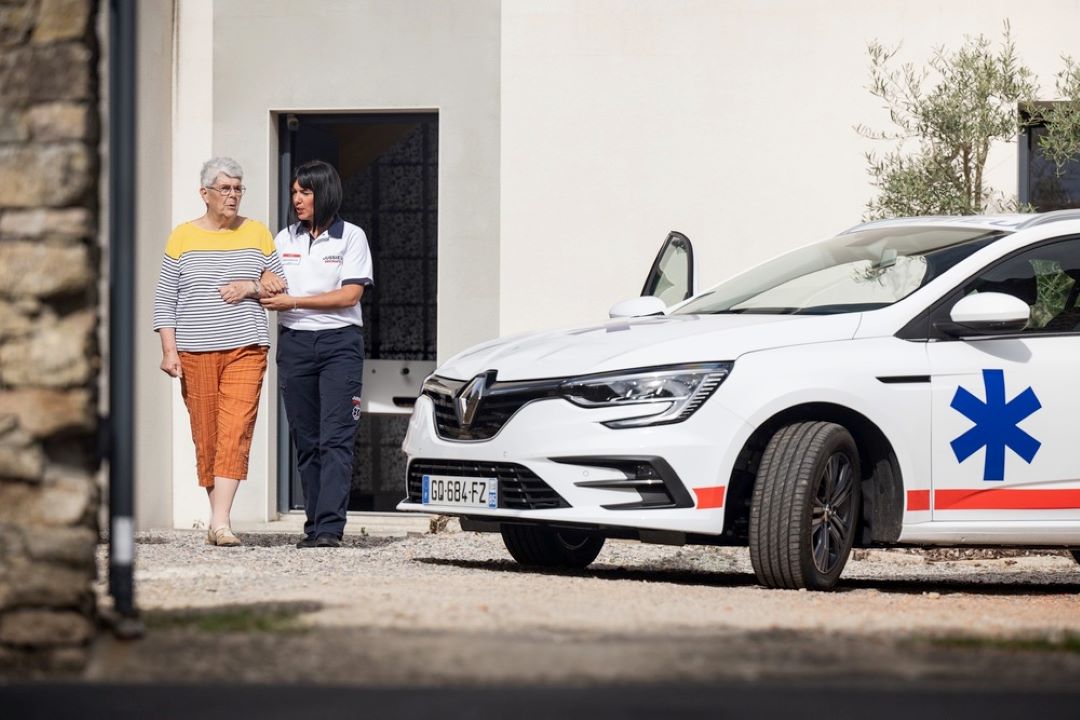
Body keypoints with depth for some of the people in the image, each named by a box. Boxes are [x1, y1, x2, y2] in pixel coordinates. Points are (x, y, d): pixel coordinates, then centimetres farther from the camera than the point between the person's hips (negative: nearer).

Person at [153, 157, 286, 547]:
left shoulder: (257, 234, 11)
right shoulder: (183, 237, 7)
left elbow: (280, 288, 15)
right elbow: (164, 299, 5)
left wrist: (251, 286, -6)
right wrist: (169, 350, -4)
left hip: (246, 348, 0)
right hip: (195, 352, 0)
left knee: (235, 433, -13)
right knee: (205, 437, 1)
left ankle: (221, 522, -20)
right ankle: (218, 518, 12)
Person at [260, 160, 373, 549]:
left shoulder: (351, 237, 1)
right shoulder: (284, 240, 15)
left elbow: (350, 295, -8)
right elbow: (270, 289, 13)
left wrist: (294, 302, -11)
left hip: (339, 342, -4)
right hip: (294, 343, 4)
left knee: (335, 439, -13)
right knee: (306, 441, 4)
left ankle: (329, 527, -20)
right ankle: (314, 524, 8)